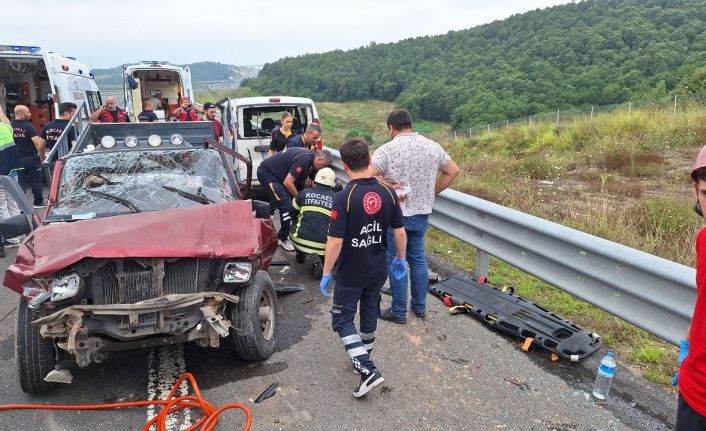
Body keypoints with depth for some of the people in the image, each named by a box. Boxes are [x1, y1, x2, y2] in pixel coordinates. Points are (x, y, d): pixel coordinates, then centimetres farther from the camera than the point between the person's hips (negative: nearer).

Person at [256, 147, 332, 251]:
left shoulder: (310, 158, 4)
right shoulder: (303, 160, -26)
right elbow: (288, 182, -24)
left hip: (275, 174, 10)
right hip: (266, 173, -10)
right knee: (286, 205, -12)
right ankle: (283, 239, 3)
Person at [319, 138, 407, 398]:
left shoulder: (344, 197, -22)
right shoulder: (387, 193, -6)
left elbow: (335, 241, -22)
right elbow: (400, 232, 0)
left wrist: (326, 274, -11)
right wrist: (400, 259, 15)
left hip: (350, 274, -5)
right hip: (378, 270, 6)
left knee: (342, 320, 9)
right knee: (370, 315, 22)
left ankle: (367, 370, 0)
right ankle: (363, 359, 40)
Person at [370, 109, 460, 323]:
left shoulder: (387, 149, -14)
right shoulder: (432, 146, 2)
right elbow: (452, 171, 11)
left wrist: (390, 186, -14)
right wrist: (432, 192, 11)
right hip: (422, 212, 5)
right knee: (418, 258, 18)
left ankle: (399, 312, 16)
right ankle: (420, 306, 29)